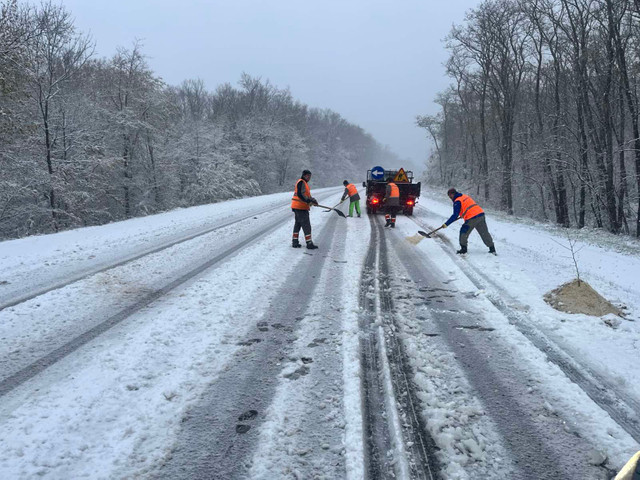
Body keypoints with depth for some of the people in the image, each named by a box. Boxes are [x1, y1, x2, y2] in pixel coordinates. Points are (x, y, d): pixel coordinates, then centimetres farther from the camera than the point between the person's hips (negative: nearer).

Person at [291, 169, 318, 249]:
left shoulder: (304, 183, 21)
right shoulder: (301, 182, -12)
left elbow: (307, 195, 21)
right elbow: (300, 195, -23)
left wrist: (312, 200, 4)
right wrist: (309, 201, -26)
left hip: (297, 207, 11)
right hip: (300, 207, -11)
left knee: (298, 224, 16)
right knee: (306, 225, -9)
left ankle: (295, 242, 23)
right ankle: (309, 243, -8)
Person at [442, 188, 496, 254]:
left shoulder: (457, 202, -6)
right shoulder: (465, 196, 19)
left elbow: (455, 216, -11)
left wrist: (446, 224, -9)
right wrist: (464, 214, 32)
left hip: (472, 218, -8)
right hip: (481, 214, 8)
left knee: (464, 232, 7)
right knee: (484, 233, 14)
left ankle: (463, 249, 9)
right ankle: (492, 249, 19)